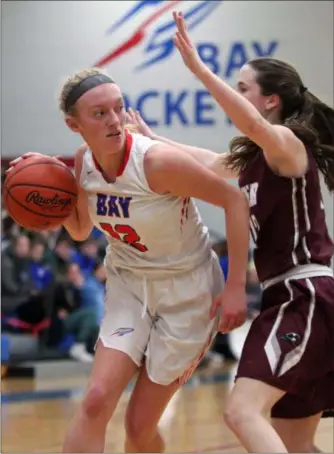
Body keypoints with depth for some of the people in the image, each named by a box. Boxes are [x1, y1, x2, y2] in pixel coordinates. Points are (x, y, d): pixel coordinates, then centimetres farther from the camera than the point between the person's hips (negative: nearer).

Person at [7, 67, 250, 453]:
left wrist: (236, 285, -21)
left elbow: (234, 200, -20)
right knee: (96, 401, -17)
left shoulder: (156, 161, -27)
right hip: (129, 284, 4)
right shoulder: (83, 164, -8)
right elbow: (80, 231, 10)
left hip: (186, 289, -4)